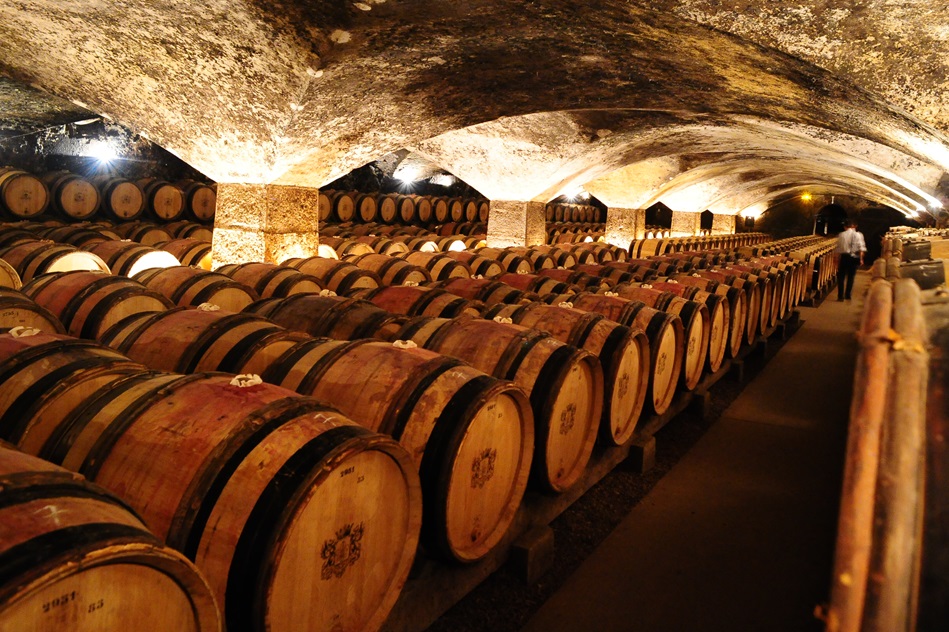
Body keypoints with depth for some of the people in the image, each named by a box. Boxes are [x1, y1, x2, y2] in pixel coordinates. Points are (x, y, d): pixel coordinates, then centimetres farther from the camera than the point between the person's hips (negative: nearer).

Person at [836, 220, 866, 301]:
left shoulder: (841, 235, 1)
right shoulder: (858, 235, -3)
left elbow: (838, 248, 2)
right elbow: (861, 248, -9)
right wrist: (861, 259, -7)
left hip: (843, 256, 0)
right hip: (854, 257, 0)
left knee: (841, 276, 7)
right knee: (851, 276, 11)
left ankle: (840, 296, 4)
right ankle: (847, 295, 16)